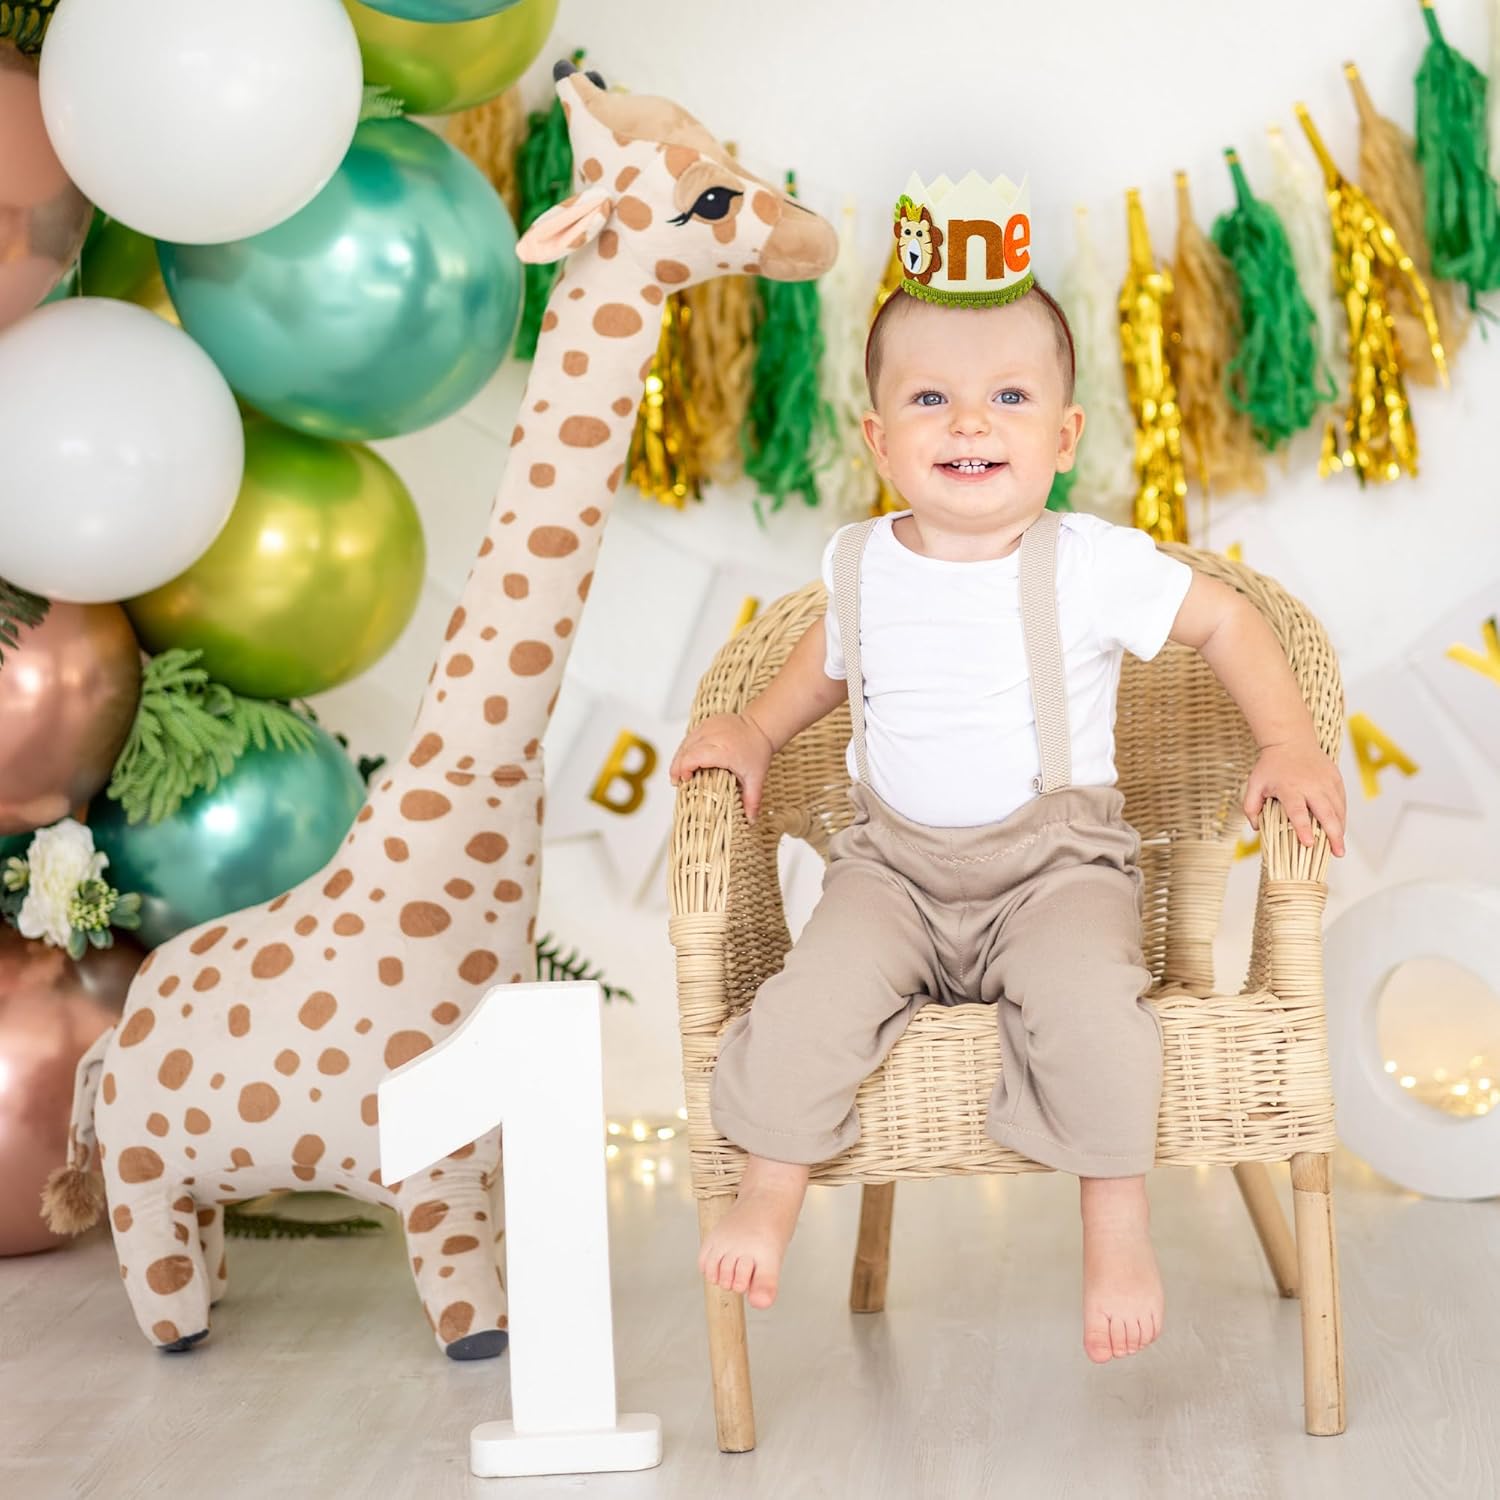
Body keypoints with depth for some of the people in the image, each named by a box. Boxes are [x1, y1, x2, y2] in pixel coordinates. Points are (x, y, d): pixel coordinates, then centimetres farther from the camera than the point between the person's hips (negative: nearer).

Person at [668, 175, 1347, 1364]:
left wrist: (1290, 746, -4)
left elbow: (1225, 619, 3)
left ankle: (1119, 1223, -10)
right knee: (818, 991, -24)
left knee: (1084, 999, -32)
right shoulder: (860, 565, 2)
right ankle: (770, 1190, 0)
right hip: (895, 864, 3)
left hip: (1057, 862, -2)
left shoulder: (1090, 565, -9)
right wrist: (756, 731, 12)